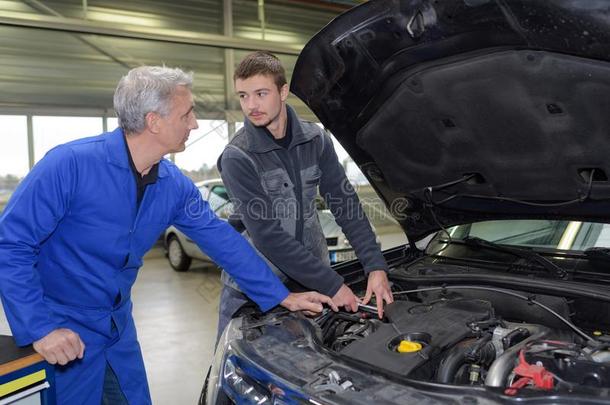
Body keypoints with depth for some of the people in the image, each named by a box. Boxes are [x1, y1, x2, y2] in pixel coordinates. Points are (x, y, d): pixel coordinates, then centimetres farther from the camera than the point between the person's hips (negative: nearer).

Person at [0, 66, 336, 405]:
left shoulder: (175, 186, -6)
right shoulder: (71, 165, -24)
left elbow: (222, 239, 0)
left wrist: (282, 297, 1)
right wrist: (40, 328, -24)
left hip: (118, 326, 6)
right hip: (62, 333, -6)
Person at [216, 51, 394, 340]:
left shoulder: (315, 140, -3)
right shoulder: (237, 158, -18)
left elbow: (345, 204, -3)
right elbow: (268, 237, -22)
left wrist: (376, 267, -15)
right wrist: (331, 285, -22)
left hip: (310, 277, 4)